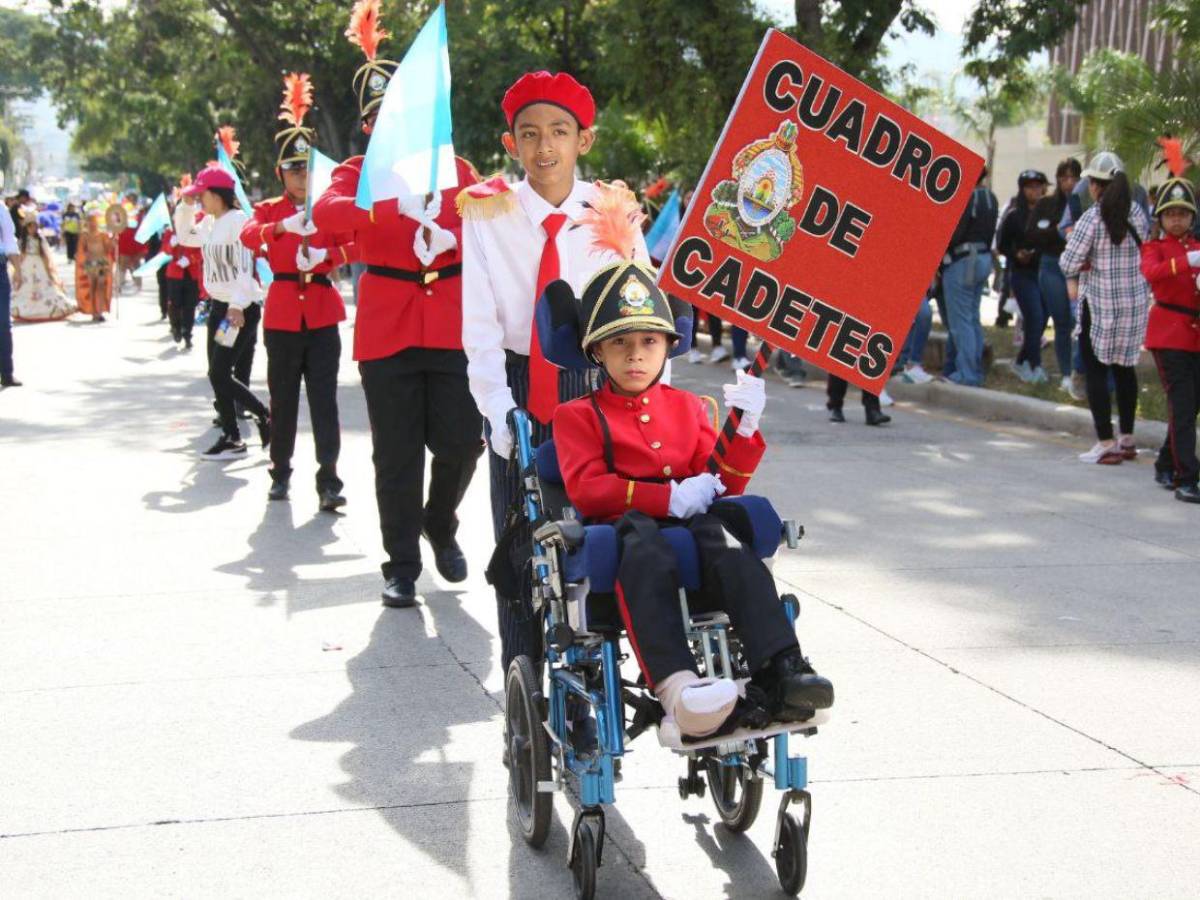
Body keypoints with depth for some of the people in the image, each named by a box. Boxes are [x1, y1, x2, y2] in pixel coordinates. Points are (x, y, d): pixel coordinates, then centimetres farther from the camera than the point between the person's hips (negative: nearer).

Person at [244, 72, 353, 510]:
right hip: (283, 313, 0)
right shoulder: (269, 210, 6)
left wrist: (324, 254, -21)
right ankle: (280, 472, 22)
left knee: (324, 399, -5)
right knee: (283, 397, 8)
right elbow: (248, 235, -15)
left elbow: (351, 245, -1)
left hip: (322, 313, 0)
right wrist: (284, 226, -33)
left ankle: (328, 480, -6)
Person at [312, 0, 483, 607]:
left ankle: (440, 525, 28)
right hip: (387, 329, -2)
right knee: (397, 454, 2)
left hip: (452, 325, 2)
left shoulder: (455, 169, 11)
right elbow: (325, 214, -19)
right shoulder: (358, 173, 3)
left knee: (462, 440, -1)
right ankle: (402, 564, 15)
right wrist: (396, 205, -35)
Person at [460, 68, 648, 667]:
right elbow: (479, 324, -8)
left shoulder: (614, 215, -1)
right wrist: (499, 409, -21)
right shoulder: (488, 213, -4)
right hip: (516, 388, 0)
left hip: (593, 389, 0)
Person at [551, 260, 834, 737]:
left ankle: (780, 672, -50)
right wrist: (668, 497, -13)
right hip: (624, 532, -3)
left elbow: (723, 483, 16)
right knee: (641, 540, -39)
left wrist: (745, 428, -4)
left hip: (693, 527, 3)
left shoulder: (687, 407, 27)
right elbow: (585, 488, -2)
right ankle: (675, 686, -61)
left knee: (720, 527, -33)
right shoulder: (577, 416, 16)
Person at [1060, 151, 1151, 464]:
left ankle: (1106, 444, -2)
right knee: (1125, 368, 16)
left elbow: (1069, 262, -16)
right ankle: (1127, 439, 23)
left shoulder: (1092, 217, -14)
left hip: (1100, 304, -6)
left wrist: (1074, 277, 4)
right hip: (1135, 301, 6)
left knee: (1096, 371, 0)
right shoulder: (1137, 213, 4)